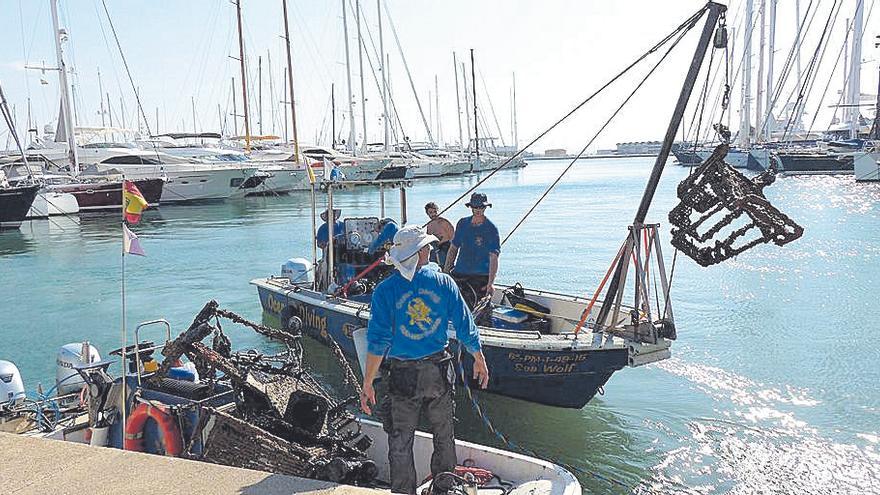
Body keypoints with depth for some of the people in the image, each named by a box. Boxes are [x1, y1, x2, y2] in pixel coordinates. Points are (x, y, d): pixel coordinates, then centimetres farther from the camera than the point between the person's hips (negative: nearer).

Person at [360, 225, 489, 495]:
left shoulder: (385, 290, -11)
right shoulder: (444, 282, -6)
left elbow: (378, 341, -14)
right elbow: (465, 327, -1)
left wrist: (368, 383, -8)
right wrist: (479, 360, 14)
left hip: (403, 374, -2)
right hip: (439, 371, 2)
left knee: (400, 442, 13)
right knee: (444, 436, 22)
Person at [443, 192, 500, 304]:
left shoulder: (491, 229, -5)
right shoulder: (462, 223, 8)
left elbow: (493, 258, -12)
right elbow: (453, 248, 16)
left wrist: (491, 283, -22)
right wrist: (446, 271, 10)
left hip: (481, 278, -4)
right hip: (459, 274, 4)